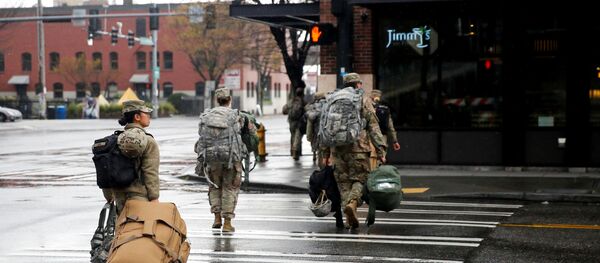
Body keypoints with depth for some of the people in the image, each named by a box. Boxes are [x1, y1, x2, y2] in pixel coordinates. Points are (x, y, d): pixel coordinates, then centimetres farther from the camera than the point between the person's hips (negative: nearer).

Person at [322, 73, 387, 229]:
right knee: (360, 179, 3)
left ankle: (349, 218, 2)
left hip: (338, 149, 3)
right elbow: (373, 127, -3)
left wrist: (326, 153, 17)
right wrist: (380, 150, -3)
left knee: (344, 182, 8)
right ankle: (352, 203, -25)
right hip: (358, 147, -3)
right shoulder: (364, 101, 3)